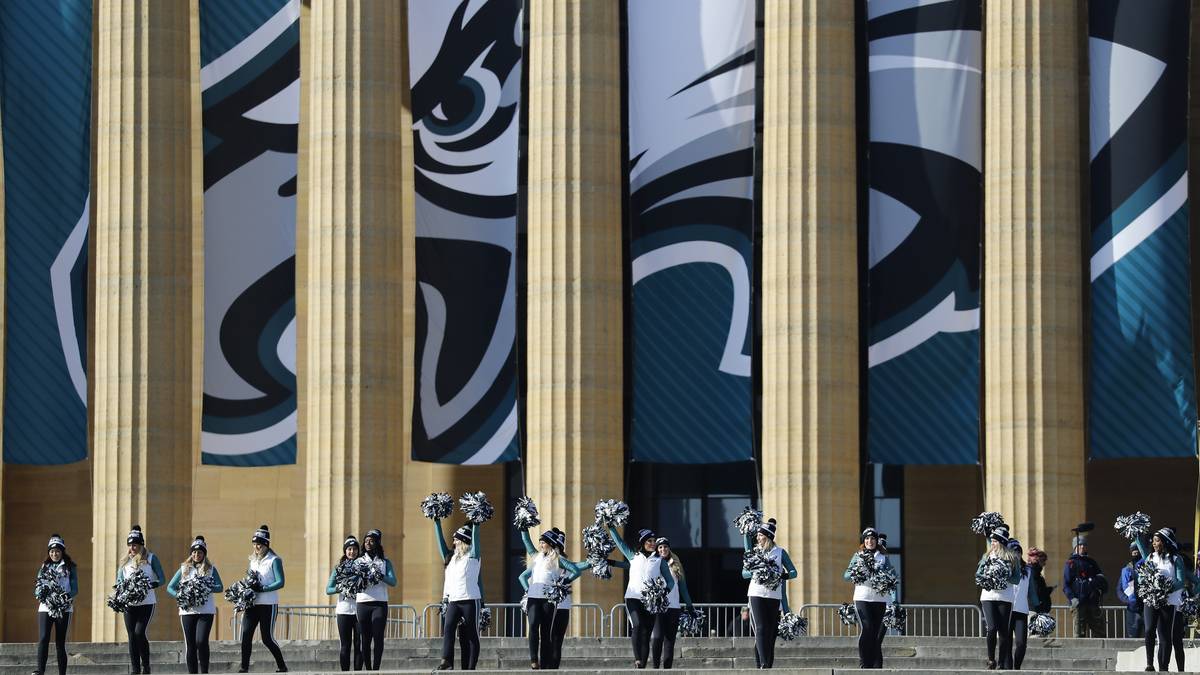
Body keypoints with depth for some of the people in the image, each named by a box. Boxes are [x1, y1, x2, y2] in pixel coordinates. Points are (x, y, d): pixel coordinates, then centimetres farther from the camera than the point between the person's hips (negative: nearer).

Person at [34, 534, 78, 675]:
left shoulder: (69, 567, 7)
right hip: (46, 607, 2)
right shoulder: (45, 567, 16)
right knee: (43, 638, -15)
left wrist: (66, 596, -19)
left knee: (60, 642, -1)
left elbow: (75, 589, 2)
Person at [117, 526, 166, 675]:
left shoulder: (151, 559, 2)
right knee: (132, 636, 2)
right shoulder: (125, 561, 13)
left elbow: (161, 580, 0)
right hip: (129, 604, 4)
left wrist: (151, 585, -20)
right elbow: (119, 581, 13)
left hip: (146, 602, -4)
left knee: (139, 633, -16)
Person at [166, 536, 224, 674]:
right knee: (190, 644, 1)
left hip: (206, 610, -2)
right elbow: (170, 587, 12)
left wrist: (208, 588, -20)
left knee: (201, 641, -15)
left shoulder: (210, 569, 7)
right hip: (188, 610, 2)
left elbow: (220, 587, -1)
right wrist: (178, 595, -8)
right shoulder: (184, 569, 12)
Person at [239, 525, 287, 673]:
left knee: (267, 638, -5)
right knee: (246, 634, -8)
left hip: (268, 604, -6)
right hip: (252, 603, 6)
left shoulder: (274, 560, -6)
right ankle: (244, 668, -6)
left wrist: (262, 589, -22)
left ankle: (282, 666, 10)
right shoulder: (253, 560, 15)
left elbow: (280, 582, -12)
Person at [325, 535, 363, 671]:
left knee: (359, 645, -1)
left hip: (359, 609, 0)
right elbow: (328, 590, 5)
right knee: (345, 645, -1)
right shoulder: (339, 567, 7)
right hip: (344, 610, 0)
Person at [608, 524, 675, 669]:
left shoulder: (660, 561, 11)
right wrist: (611, 526, 22)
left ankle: (643, 665, 1)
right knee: (637, 625, -25)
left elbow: (670, 581, 7)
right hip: (633, 598, -1)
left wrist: (666, 590, -14)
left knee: (646, 633, -2)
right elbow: (619, 542, 23)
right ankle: (637, 659, -26)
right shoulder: (634, 557, 15)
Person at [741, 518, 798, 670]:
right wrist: (754, 573, -14)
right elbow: (744, 573, 7)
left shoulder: (780, 552, 5)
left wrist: (783, 575, -16)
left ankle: (769, 664, 8)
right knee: (761, 629, -12)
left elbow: (793, 572, 5)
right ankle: (763, 664, -18)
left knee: (771, 631, 2)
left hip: (774, 596, 0)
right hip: (757, 594, 0)